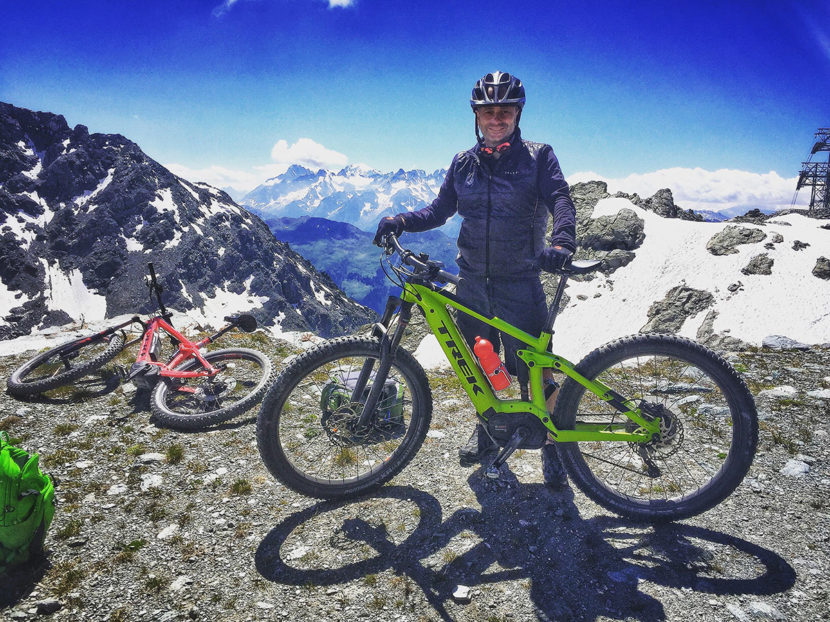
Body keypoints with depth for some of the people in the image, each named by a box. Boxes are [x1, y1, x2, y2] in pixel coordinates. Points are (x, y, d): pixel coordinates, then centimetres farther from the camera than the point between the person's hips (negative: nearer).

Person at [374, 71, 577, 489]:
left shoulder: (538, 157, 0)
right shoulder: (464, 163, 10)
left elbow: (560, 200, -12)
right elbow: (441, 209, 10)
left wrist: (562, 241, -33)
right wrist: (401, 221, -7)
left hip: (520, 283, -4)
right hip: (472, 281, 4)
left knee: (532, 369, -2)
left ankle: (552, 443, 20)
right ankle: (487, 430, 37)